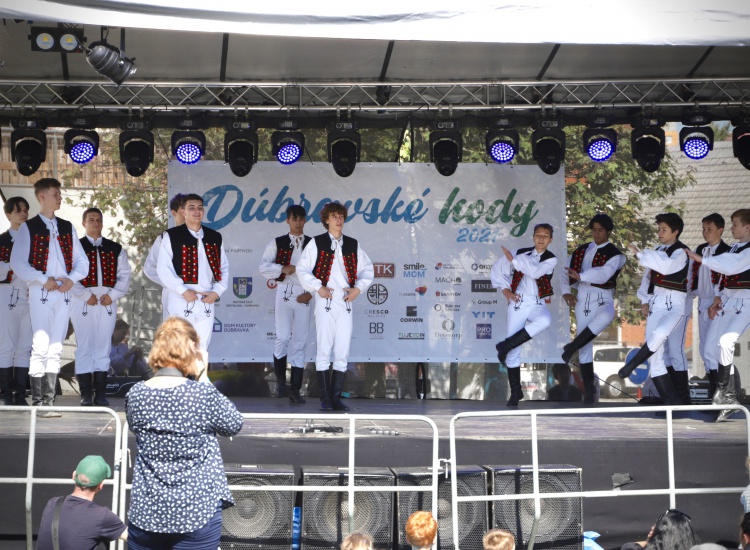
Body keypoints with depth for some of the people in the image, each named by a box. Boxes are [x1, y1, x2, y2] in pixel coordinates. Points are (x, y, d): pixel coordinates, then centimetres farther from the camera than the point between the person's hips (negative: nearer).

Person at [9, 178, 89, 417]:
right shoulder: (29, 228, 1)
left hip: (64, 294, 4)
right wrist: (43, 280, -14)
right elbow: (17, 262, -6)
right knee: (40, 347, -8)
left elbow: (81, 260, 13)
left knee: (55, 348, 6)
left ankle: (49, 402, 10)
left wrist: (71, 279, -6)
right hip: (40, 293, -4)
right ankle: (38, 402, -5)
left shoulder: (67, 227, 14)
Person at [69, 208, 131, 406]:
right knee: (84, 347, -3)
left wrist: (112, 295, -5)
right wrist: (86, 295, -12)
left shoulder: (115, 249, 14)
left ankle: (101, 393, 7)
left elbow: (124, 275, 9)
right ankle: (86, 394, 1)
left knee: (103, 347, 3)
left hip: (107, 302, 2)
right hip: (83, 302, -2)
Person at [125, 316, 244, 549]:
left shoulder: (135, 394, -4)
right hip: (197, 511, -3)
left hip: (145, 510, 3)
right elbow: (234, 424, 2)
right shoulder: (203, 394, -14)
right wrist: (203, 379, 4)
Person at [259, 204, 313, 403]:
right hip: (284, 292, -1)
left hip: (304, 295, 1)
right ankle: (280, 380, 6)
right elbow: (264, 267, -1)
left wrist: (311, 293, -4)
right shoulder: (277, 243, 7)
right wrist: (282, 268, -16)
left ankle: (295, 390, 6)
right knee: (283, 337, -13)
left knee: (300, 342, 2)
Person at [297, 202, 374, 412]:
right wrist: (317, 287, -9)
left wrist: (358, 288, 2)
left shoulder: (353, 245, 12)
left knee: (342, 353, 2)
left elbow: (368, 269, 17)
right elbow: (302, 269, 1)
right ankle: (325, 399, 1)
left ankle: (336, 398, 8)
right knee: (324, 351, -4)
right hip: (325, 301, -3)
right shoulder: (317, 243, 3)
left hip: (346, 303, 3)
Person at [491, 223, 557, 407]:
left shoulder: (551, 259, 1)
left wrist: (513, 259, -15)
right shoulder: (521, 253, 5)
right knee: (514, 351, -4)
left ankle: (506, 345, -25)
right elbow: (497, 270, 10)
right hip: (518, 304, 1)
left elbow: (535, 272, -19)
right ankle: (515, 391, 8)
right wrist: (505, 290, -1)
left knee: (544, 321, -38)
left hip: (537, 304, -1)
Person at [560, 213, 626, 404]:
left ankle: (573, 346, -25)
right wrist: (565, 292, 4)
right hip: (583, 299, 4)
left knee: (606, 317, -40)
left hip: (604, 299, -4)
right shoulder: (581, 250, 13)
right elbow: (566, 272, 20)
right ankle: (589, 387, 9)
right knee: (586, 346, 1)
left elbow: (603, 274, -21)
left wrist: (580, 276, -35)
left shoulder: (614, 254, -2)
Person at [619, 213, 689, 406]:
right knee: (655, 353, -2)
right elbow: (648, 276, 19)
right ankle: (670, 399, 1)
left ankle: (632, 364, -19)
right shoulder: (657, 251, 15)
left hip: (673, 304, -6)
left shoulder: (680, 252, -6)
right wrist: (644, 300, 7)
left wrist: (639, 254, -23)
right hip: (655, 303, 6)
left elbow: (665, 267, -27)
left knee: (659, 333, -36)